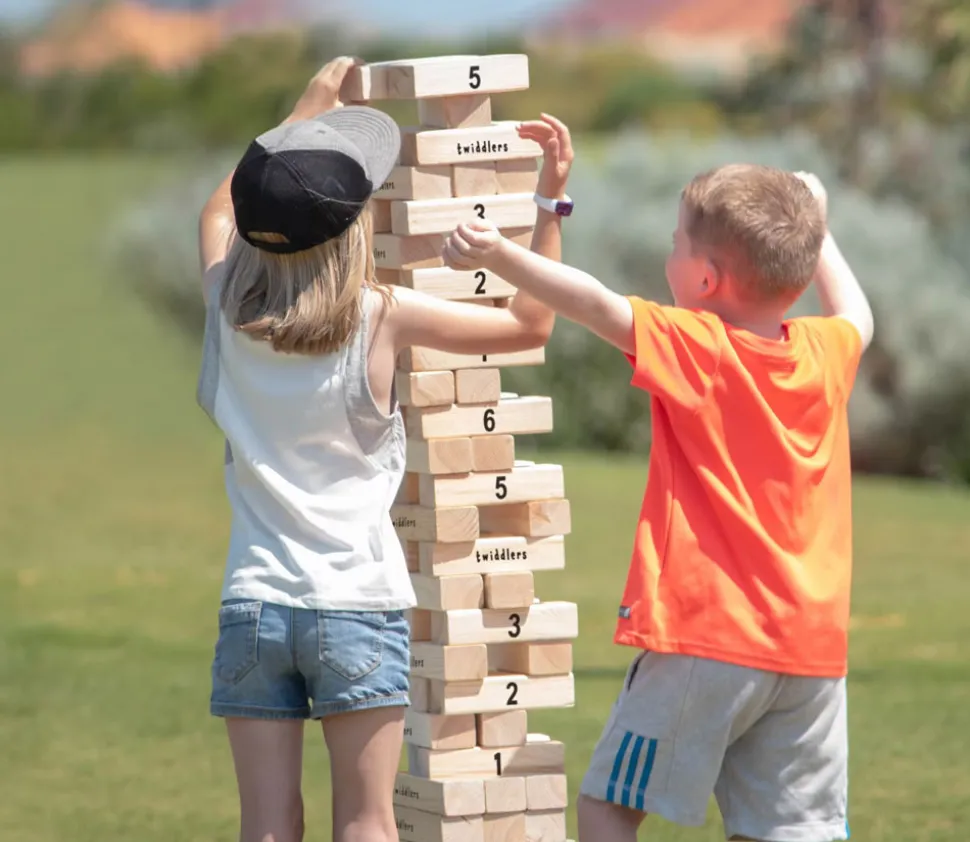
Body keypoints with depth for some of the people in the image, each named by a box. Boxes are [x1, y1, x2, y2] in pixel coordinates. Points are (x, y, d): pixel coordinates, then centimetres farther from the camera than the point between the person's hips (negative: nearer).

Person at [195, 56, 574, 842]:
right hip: (357, 602, -3)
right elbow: (530, 326, 2)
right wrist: (551, 200, 6)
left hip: (254, 603, 3)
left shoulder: (230, 304, 1)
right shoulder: (383, 317, -9)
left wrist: (306, 112, 32)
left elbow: (223, 210, 25)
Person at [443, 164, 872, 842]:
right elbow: (857, 314, 31)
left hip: (705, 637, -6)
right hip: (813, 651, 6)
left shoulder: (693, 349, -9)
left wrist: (497, 253, -26)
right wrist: (812, 226, 42)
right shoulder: (826, 354, 7)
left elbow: (594, 302, -21)